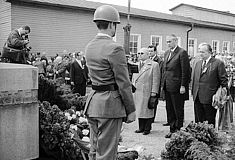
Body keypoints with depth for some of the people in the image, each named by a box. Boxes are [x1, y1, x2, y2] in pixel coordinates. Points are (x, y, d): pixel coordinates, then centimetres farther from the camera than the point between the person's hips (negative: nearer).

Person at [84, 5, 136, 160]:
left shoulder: (89, 47, 9)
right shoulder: (115, 48, -17)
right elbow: (123, 83, -15)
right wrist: (131, 110, -7)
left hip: (93, 102, 8)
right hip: (110, 105, -8)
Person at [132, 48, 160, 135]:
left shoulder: (154, 65, -4)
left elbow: (156, 80, -8)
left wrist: (154, 93, -12)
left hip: (147, 92, -6)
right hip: (137, 92, 6)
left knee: (147, 110, 1)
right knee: (139, 110, 10)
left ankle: (147, 128, 12)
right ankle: (141, 127, 22)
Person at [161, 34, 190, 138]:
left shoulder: (182, 52, -9)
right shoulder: (166, 53, 16)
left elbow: (185, 71, -13)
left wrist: (183, 86, -16)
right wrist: (163, 84, 12)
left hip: (176, 87, -8)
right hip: (167, 87, 8)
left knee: (178, 111, 3)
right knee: (169, 110, 12)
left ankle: (178, 131, 13)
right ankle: (172, 130, 22)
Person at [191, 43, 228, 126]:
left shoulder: (218, 63, -5)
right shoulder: (197, 63, 14)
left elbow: (224, 80, -5)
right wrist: (193, 92, 12)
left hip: (210, 98, -6)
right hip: (197, 98, 6)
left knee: (210, 121, 4)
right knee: (198, 120, 11)